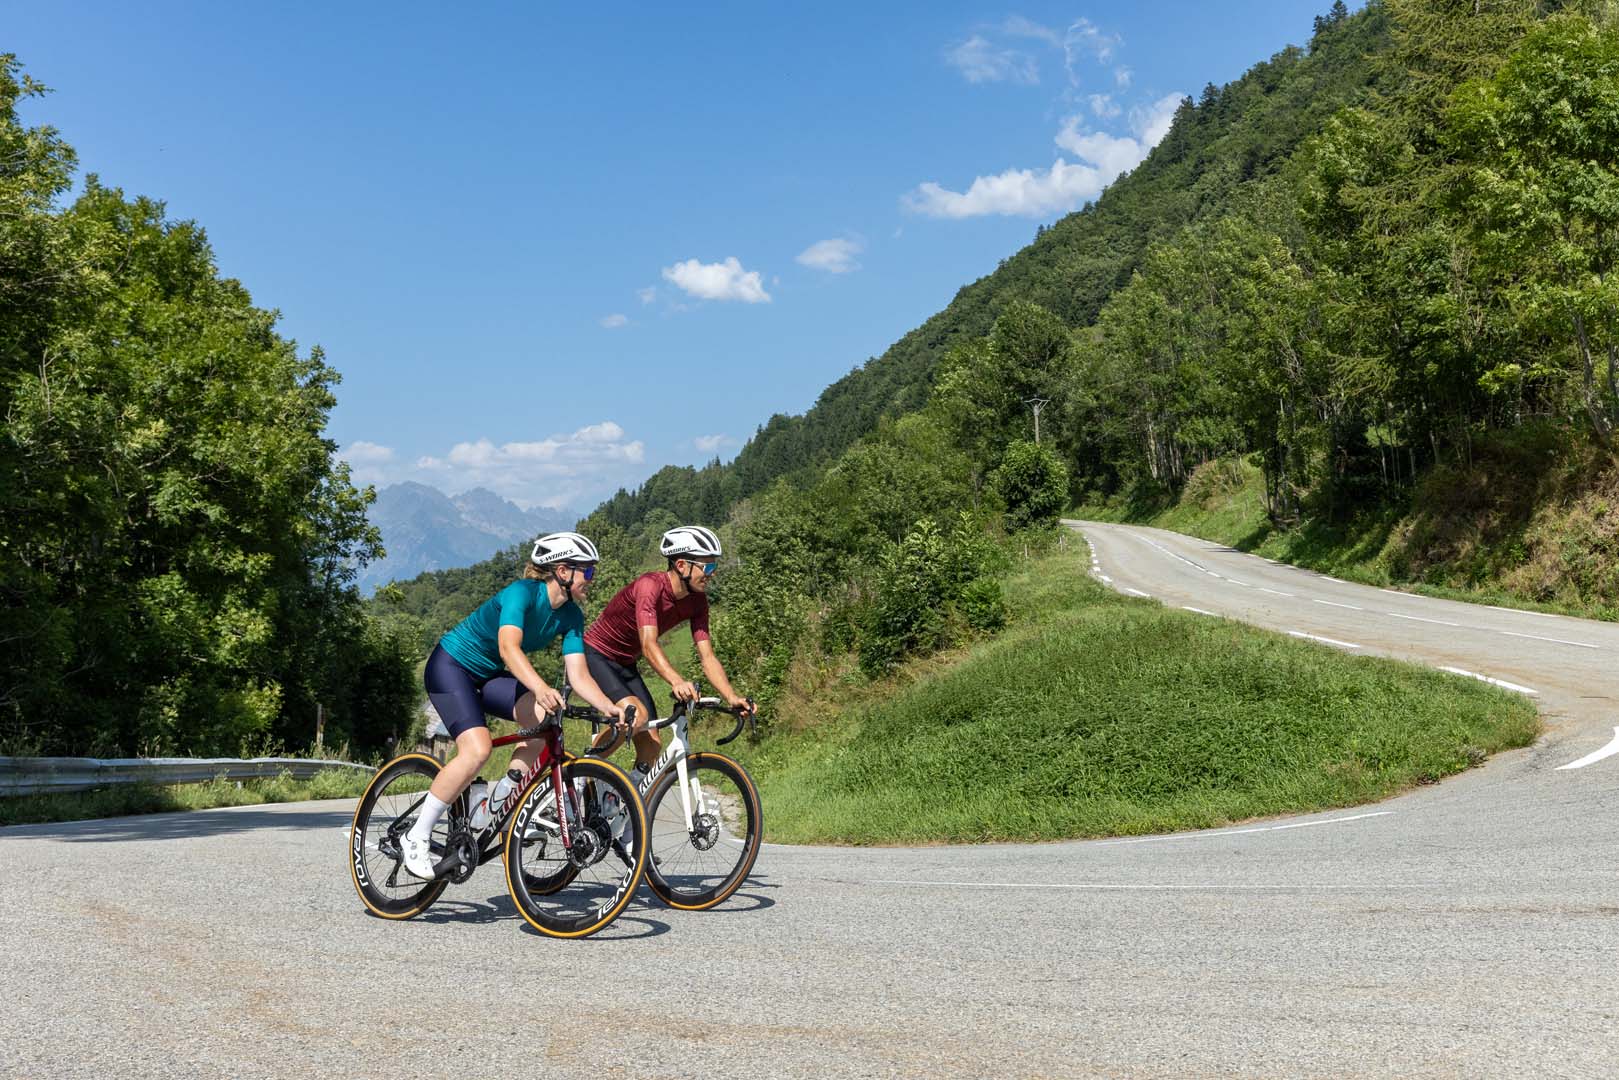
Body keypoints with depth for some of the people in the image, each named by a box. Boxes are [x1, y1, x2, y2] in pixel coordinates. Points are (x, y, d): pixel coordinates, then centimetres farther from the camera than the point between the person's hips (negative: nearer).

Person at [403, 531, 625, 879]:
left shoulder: (570, 615, -5)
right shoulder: (522, 592, -26)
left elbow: (578, 675, -11)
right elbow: (509, 647, -42)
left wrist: (611, 708, -29)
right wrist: (540, 688, -58)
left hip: (487, 675, 7)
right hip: (451, 666, -7)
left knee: (549, 714, -21)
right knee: (477, 749, -27)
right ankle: (417, 837, -14)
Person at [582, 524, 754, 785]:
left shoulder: (697, 601, -7)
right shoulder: (650, 585, -29)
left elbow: (707, 658, -9)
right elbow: (649, 645, -40)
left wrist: (732, 698, -25)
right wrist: (676, 681, -57)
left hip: (626, 665, 8)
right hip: (595, 656, -8)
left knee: (652, 749, -2)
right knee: (636, 715, -31)